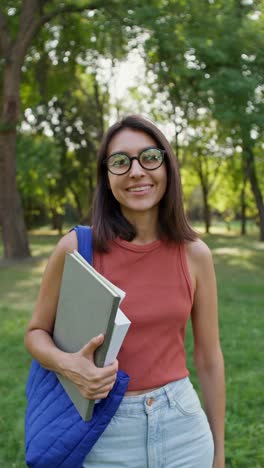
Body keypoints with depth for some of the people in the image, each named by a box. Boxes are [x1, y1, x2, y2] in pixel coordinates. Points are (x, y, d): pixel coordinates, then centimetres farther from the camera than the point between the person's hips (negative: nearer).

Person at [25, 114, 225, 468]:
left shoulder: (195, 254, -6)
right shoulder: (76, 249, -12)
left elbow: (209, 359, 2)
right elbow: (36, 332, 1)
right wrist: (70, 366, -21)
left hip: (183, 427, 2)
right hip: (106, 435, -1)